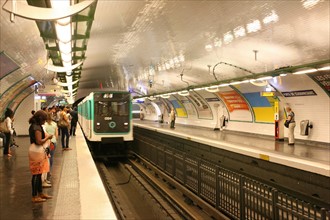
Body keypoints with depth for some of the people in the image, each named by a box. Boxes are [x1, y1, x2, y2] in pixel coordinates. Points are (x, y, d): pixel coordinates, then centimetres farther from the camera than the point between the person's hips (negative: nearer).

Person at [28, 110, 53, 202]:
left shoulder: (33, 126, 12)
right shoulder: (37, 127, -19)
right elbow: (39, 141, -24)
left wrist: (46, 136, 11)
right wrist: (48, 137, -11)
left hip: (37, 151, 10)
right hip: (37, 151, -10)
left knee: (38, 174, 17)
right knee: (36, 174, -3)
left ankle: (40, 193, 28)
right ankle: (35, 197, 5)